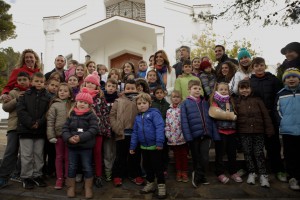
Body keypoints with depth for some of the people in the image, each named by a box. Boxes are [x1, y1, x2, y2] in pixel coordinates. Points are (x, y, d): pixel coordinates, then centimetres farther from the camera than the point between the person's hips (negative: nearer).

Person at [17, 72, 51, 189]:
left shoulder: (47, 97, 5)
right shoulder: (25, 95, 3)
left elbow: (48, 113, -1)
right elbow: (20, 110, -7)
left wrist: (39, 123, -15)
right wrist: (30, 123, -16)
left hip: (40, 130, 2)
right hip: (26, 129, -1)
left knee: (39, 154, 10)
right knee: (27, 155, 4)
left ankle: (37, 175, 23)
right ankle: (26, 177, 17)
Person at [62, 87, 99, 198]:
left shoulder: (91, 116, -6)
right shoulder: (71, 115, 5)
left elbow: (93, 129, -16)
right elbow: (65, 128, 3)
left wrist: (80, 138, -24)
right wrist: (69, 138, -17)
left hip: (86, 147, -3)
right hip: (72, 146, 3)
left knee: (87, 168, 7)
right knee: (71, 168, 13)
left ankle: (88, 188, 23)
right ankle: (70, 188, 30)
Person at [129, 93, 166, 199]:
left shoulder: (154, 113, -10)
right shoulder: (137, 117, 10)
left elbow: (160, 128, -20)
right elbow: (135, 132, 14)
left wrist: (159, 142, -27)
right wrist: (132, 146, 13)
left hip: (155, 146, -6)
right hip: (144, 147, 7)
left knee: (157, 166, 4)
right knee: (147, 166, 18)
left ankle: (161, 186, 19)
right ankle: (150, 184, 36)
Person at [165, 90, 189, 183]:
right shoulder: (169, 111, 6)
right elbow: (167, 124, 6)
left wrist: (184, 134, -14)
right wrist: (168, 134, -2)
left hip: (183, 137, -3)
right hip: (173, 138, 3)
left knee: (184, 155, 7)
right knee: (177, 155, 13)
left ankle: (184, 172, 20)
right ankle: (178, 172, 26)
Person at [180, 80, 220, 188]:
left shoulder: (206, 103, 11)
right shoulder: (185, 103, 0)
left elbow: (211, 119, 9)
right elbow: (184, 121, -8)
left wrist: (215, 135, 4)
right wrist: (188, 136, -16)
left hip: (206, 134, 2)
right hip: (194, 135, -2)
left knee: (204, 158, -2)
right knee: (196, 158, 11)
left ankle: (197, 176, 19)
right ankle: (200, 177, 30)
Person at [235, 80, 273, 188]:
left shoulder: (257, 100, 1)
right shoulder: (237, 102, 3)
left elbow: (266, 116, 0)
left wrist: (269, 130, -3)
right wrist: (235, 131, -3)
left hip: (258, 131, -1)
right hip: (244, 132, 1)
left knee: (259, 153, 0)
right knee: (247, 153, 7)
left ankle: (263, 175, 10)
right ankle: (251, 173, 22)